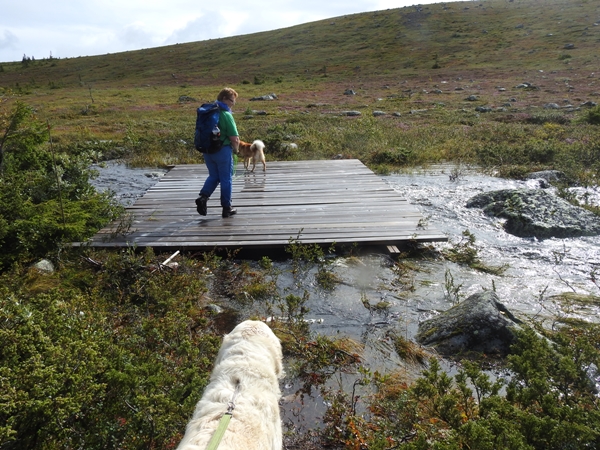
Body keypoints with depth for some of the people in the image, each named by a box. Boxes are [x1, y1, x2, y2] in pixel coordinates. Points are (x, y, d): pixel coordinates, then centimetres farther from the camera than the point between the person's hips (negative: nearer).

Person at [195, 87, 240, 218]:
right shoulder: (226, 115, -14)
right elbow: (235, 139, -18)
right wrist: (236, 149, 2)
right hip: (223, 150, -6)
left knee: (213, 176, 21)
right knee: (226, 179, 7)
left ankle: (203, 197, 0)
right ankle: (226, 208, 14)